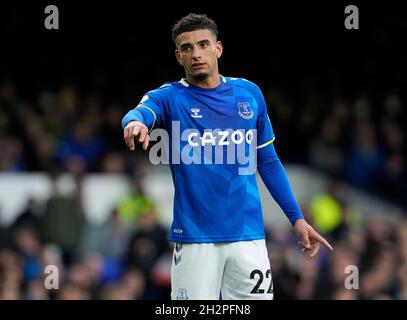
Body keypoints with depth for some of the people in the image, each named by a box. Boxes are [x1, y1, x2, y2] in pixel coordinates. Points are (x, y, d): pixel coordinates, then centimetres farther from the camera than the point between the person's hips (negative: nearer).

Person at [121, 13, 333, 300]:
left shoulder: (250, 94, 9)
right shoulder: (170, 97, 0)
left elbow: (268, 161, 16)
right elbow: (140, 112, -23)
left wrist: (296, 217, 12)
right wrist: (135, 122, -48)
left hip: (248, 234, 2)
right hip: (194, 237, -2)